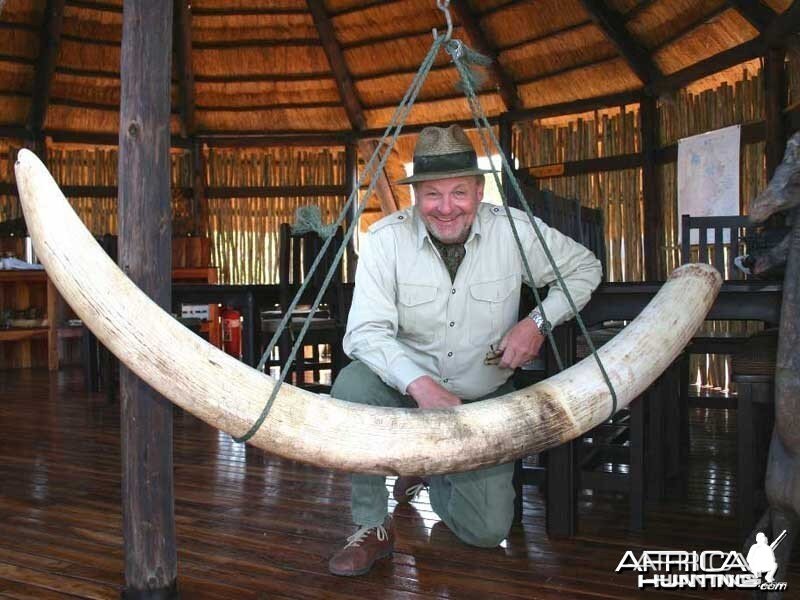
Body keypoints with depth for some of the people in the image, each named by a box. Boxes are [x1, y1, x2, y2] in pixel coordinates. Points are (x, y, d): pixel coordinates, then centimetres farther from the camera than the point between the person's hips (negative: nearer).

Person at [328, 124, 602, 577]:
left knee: (488, 530, -4)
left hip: (486, 397, 1)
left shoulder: (513, 230, -14)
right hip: (406, 386, -1)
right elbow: (366, 331, -22)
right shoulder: (386, 238, -17)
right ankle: (372, 528, -12)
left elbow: (585, 268, 0)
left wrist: (540, 322, -17)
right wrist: (420, 384, -39)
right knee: (353, 385, -34)